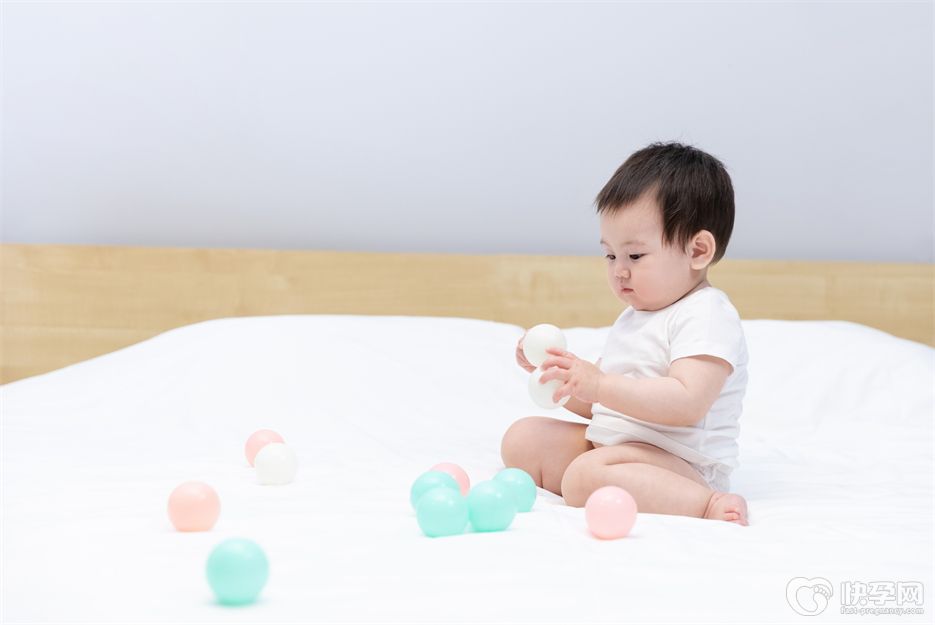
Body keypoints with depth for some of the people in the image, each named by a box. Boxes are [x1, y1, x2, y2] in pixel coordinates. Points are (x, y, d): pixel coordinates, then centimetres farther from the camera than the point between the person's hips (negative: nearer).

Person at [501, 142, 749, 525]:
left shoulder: (706, 316, -13)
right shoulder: (633, 318, 20)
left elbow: (687, 403, -28)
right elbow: (595, 405, 23)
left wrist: (600, 385, -30)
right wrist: (562, 374, 4)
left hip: (676, 463, -10)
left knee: (587, 475, -35)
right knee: (522, 438, 4)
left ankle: (706, 504, -31)